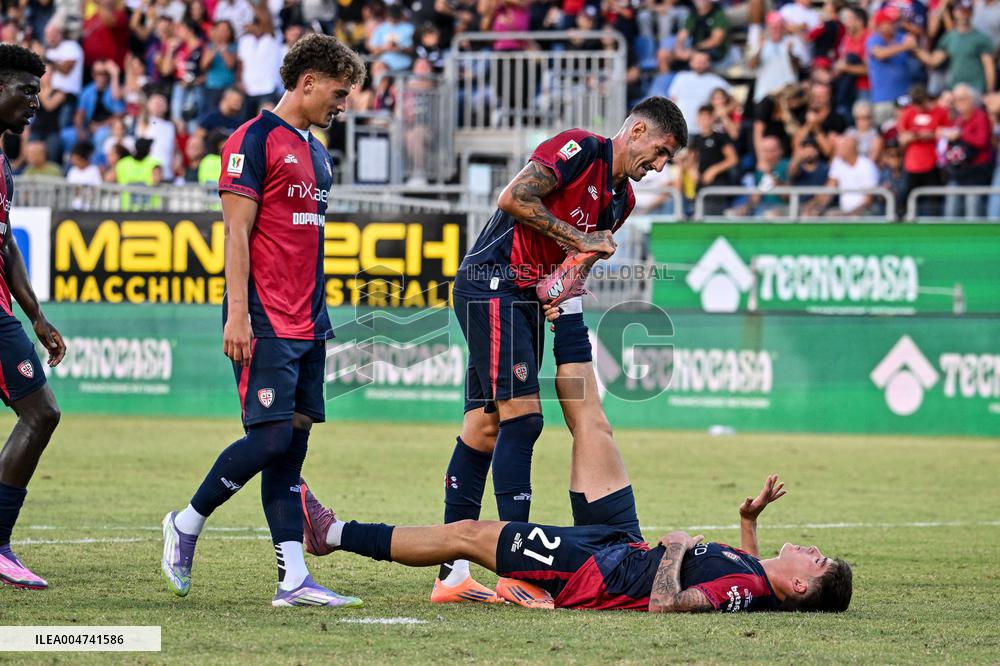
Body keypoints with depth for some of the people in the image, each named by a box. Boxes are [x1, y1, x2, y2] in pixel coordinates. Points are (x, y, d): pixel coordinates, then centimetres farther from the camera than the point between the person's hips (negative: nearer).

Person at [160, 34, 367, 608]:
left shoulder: (317, 153, 19)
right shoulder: (255, 141, -7)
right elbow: (237, 232, -12)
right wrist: (238, 315, -18)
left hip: (307, 324, 8)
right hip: (264, 323, -8)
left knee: (296, 440, 3)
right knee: (272, 436, -13)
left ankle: (293, 579, -1)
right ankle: (187, 523, 6)